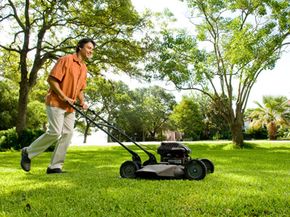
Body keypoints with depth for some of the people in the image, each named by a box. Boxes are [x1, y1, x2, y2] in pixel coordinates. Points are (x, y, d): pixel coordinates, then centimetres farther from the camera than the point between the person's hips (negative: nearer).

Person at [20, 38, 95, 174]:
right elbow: (52, 79, -14)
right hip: (56, 102, -8)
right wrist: (64, 97, -17)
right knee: (55, 132, -12)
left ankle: (55, 166, 5)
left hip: (70, 106, 8)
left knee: (68, 133, -1)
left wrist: (82, 102, 4)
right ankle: (28, 152, 9)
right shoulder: (66, 60, -8)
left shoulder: (84, 68, 16)